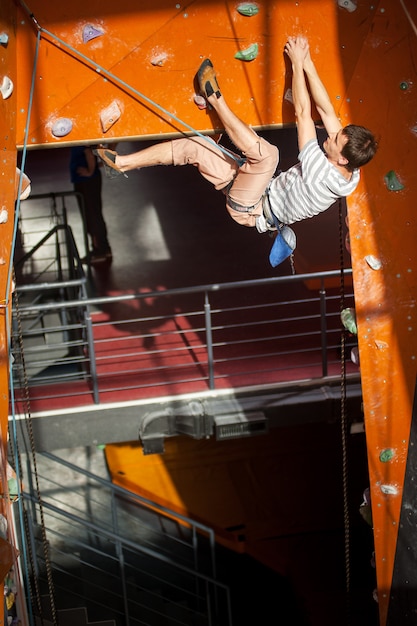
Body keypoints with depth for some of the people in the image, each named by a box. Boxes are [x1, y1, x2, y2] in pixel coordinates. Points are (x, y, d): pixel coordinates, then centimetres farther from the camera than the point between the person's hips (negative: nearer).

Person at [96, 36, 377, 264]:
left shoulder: (320, 174, -32)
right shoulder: (350, 172, -11)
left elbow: (303, 113, -28)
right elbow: (326, 110, -7)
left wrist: (298, 63, -20)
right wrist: (308, 64, -10)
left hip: (250, 210, -8)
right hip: (265, 191, 8)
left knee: (266, 152, -34)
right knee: (193, 146, 0)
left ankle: (216, 99, -16)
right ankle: (122, 162, 4)